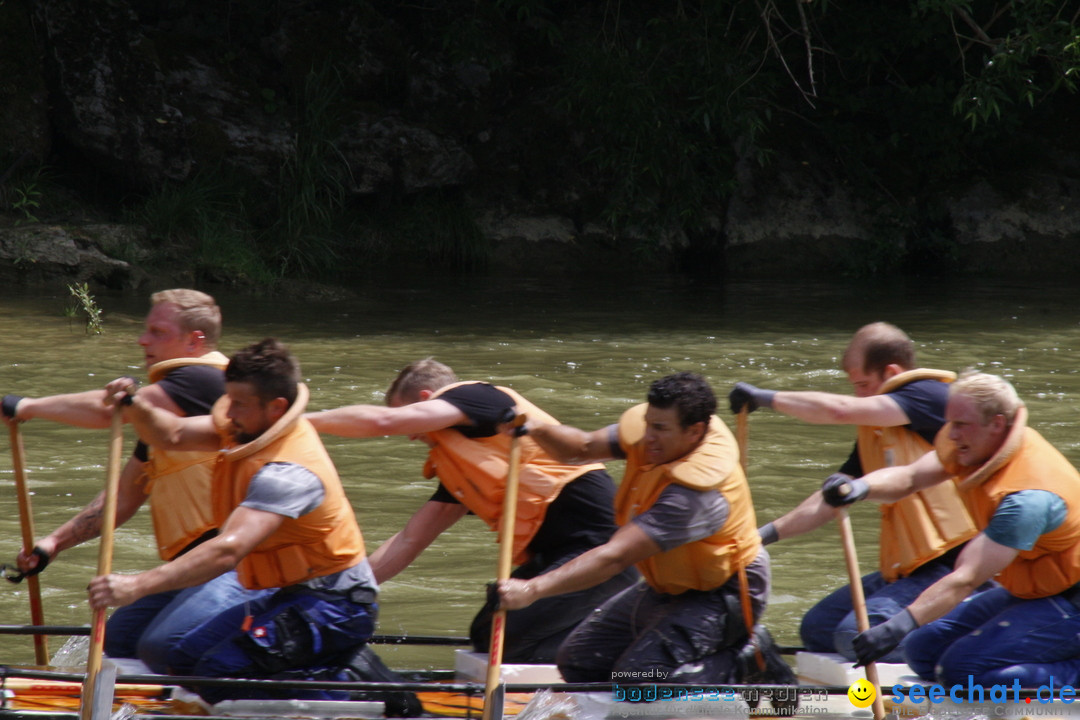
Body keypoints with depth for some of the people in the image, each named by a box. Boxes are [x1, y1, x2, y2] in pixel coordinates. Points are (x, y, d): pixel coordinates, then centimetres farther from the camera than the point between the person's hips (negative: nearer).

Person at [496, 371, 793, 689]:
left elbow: (614, 557, -40)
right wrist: (536, 430, -22)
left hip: (721, 595, -9)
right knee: (578, 662, 7)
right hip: (668, 588, 9)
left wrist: (532, 589, -44)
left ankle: (746, 662, -5)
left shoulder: (695, 491, -36)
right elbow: (583, 447, 1)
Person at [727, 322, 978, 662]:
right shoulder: (873, 430, 15)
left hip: (949, 567, -10)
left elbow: (839, 410, -23)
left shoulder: (931, 397, -13)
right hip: (902, 570, 10)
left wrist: (766, 397, -12)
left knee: (858, 634, -24)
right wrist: (766, 534, 12)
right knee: (817, 628, 13)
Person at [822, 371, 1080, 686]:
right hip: (1027, 591, 10)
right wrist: (858, 488, -29)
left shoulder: (1026, 497, -31)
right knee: (924, 650, 3)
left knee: (962, 668, -23)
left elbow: (965, 579, -35)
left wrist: (898, 626, -41)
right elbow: (909, 477, -6)